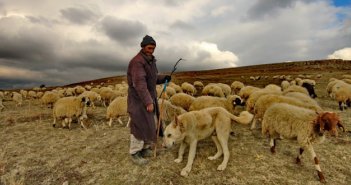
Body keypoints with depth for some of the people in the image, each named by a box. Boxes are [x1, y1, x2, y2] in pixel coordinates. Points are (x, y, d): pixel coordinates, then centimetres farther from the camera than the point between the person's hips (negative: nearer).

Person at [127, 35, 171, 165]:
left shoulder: (151, 61, 11)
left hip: (149, 97, 9)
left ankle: (145, 148, 29)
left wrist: (163, 78, 1)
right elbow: (140, 83, -28)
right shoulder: (137, 61, -19)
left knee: (150, 124, 13)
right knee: (139, 126, -4)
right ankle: (134, 153, 13)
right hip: (139, 99, -9)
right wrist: (148, 102, -32)